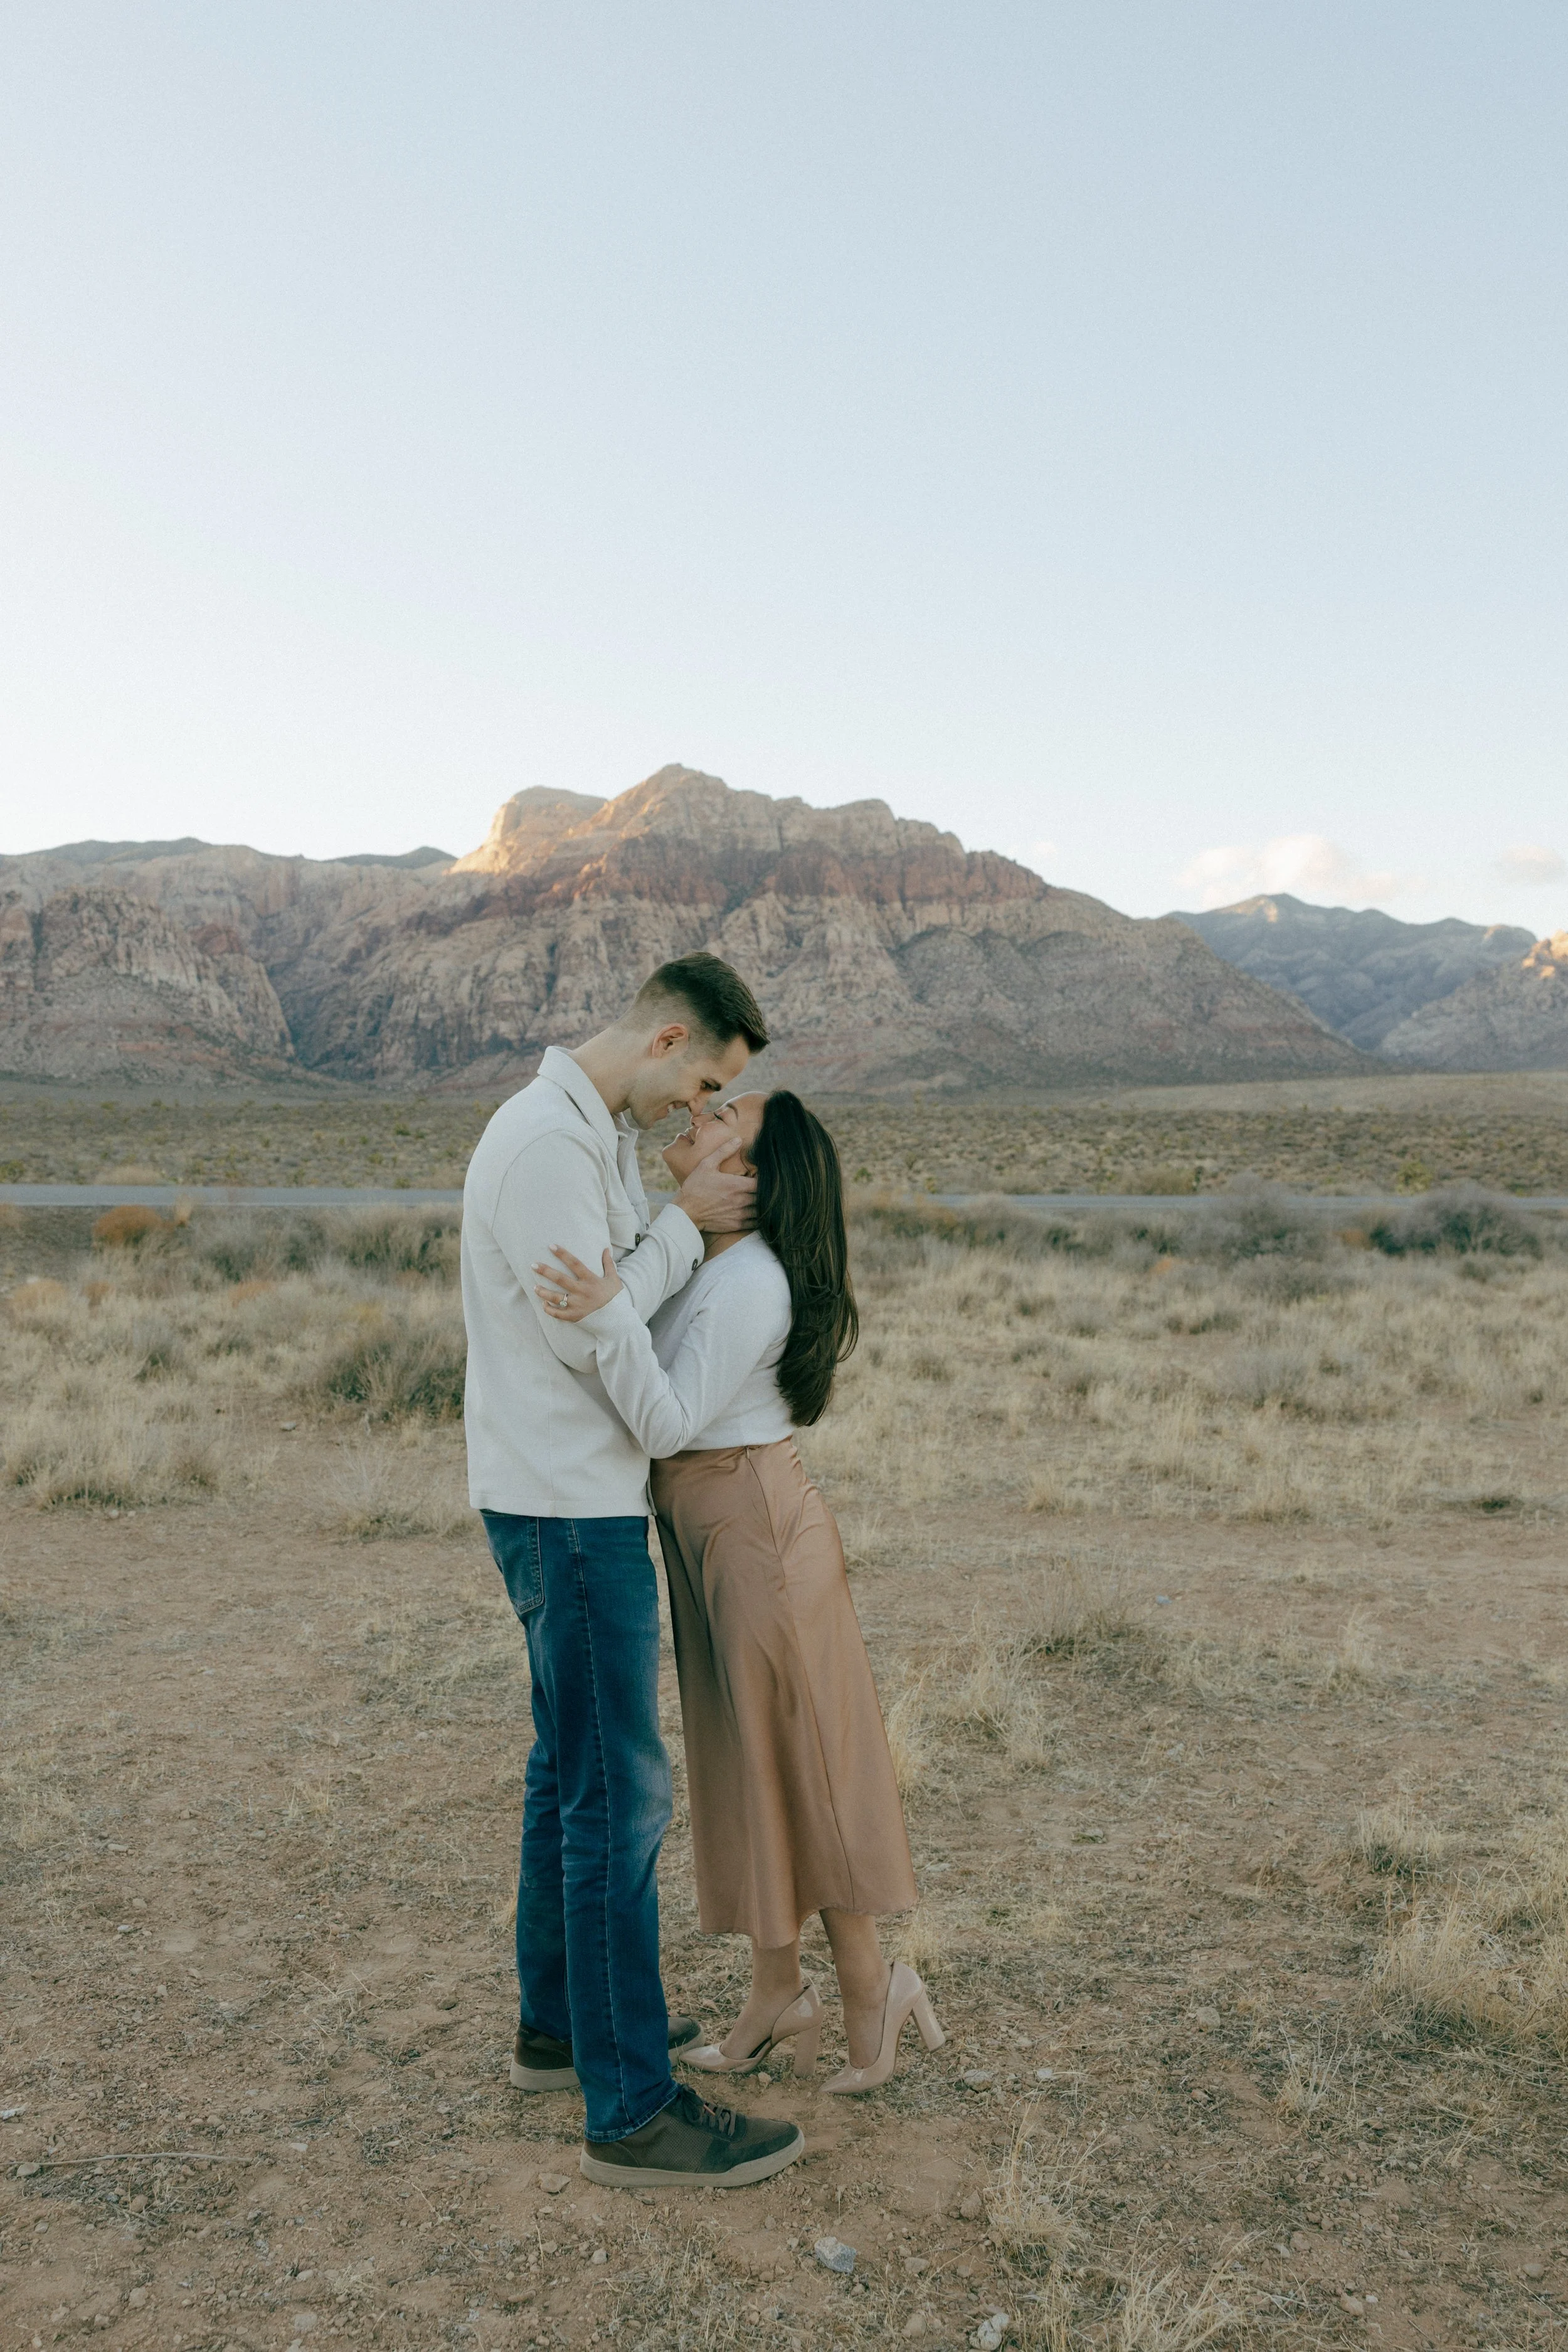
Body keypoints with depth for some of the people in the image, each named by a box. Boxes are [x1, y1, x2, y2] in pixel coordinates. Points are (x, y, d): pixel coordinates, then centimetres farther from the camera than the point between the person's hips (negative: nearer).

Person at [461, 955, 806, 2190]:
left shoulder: (601, 1133, 13)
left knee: (574, 1772, 19)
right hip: (568, 1505, -11)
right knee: (619, 1790, -5)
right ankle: (634, 2110, 4)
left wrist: (696, 1225, 2)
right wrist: (684, 1221, -11)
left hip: (584, 1497, 11)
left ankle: (562, 2025, 33)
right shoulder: (546, 1140, -20)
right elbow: (587, 1334, -20)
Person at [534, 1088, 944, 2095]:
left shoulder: (751, 1283, -21)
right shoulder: (700, 1258, 7)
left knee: (798, 1768, 3)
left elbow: (668, 1425, -26)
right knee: (745, 1767, 16)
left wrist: (611, 1320, -38)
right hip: (714, 1539, 10)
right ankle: (778, 1993, 29)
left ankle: (870, 1987, 20)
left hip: (758, 1534, -9)